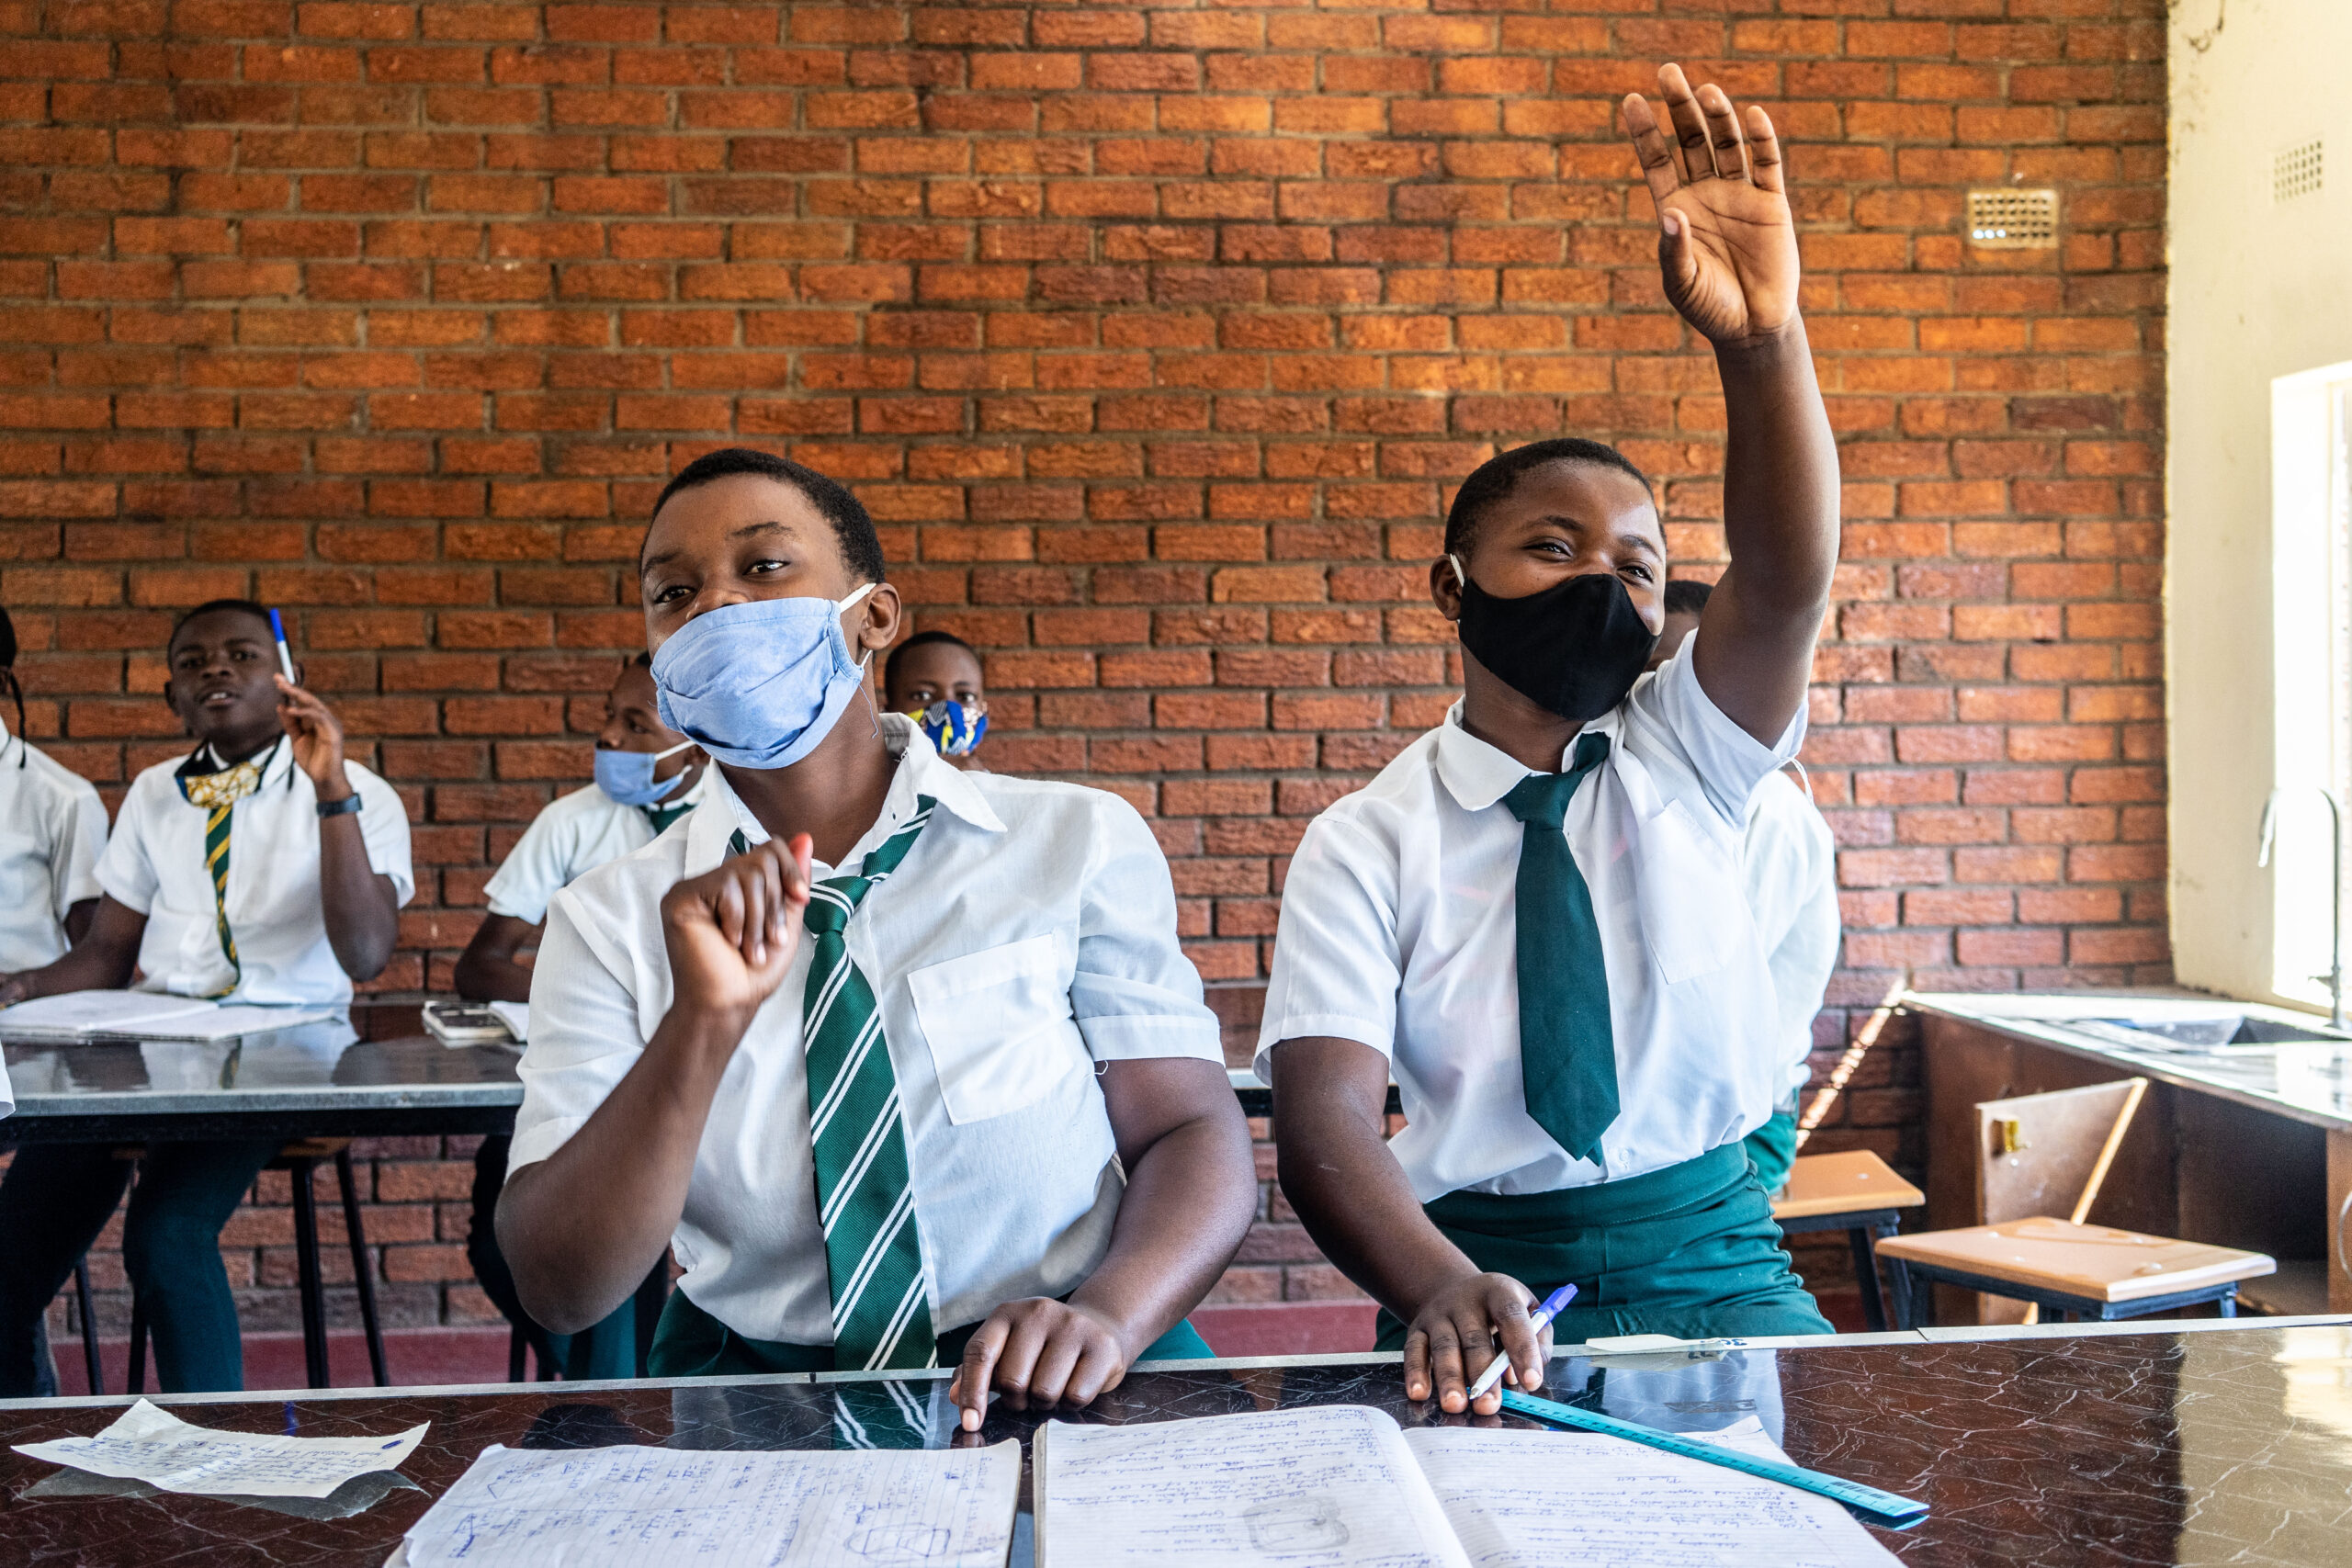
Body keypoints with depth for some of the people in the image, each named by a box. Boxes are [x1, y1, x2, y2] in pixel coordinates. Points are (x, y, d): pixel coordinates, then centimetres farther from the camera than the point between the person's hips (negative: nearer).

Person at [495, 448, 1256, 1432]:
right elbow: (559, 1291, -7)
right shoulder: (607, 923, 1)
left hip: (1061, 1390, -1)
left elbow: (1195, 1138, -2)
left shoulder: (1081, 842, 1)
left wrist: (1104, 1315, -23)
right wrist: (704, 1022, -22)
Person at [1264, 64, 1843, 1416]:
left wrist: (1763, 340, -31)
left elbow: (1789, 584, -13)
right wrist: (1440, 1289, -34)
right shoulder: (1363, 846, -1)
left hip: (1714, 1264, 3)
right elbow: (1326, 1118, -13)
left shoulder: (1684, 758, 7)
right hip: (1479, 1276, -2)